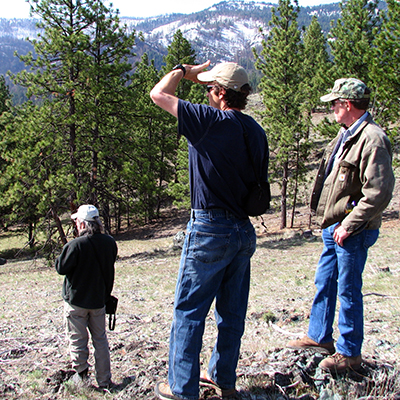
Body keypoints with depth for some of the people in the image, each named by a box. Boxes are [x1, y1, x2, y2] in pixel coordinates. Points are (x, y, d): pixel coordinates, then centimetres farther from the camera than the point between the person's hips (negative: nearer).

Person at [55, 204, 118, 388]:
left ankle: (81, 373, 21)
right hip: (99, 299, 5)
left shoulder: (75, 245, -23)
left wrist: (63, 254, 2)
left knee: (77, 339, 12)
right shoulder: (109, 242, -5)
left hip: (76, 300, -5)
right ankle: (104, 380, 17)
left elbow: (61, 268, -14)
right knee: (100, 339, 14)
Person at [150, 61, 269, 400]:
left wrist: (183, 70, 10)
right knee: (232, 311, 16)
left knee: (189, 310, 4)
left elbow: (159, 94, -7)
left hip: (210, 230, -7)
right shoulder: (256, 131, 6)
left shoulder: (212, 121, -15)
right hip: (245, 231, 7)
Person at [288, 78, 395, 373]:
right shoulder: (346, 133, 13)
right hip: (333, 226, 10)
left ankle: (349, 353, 16)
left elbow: (379, 193, -23)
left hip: (352, 231, -9)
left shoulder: (373, 139, -18)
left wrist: (348, 225, -21)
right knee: (324, 283, 19)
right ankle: (319, 336, 35)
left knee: (348, 290, 1)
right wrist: (333, 222, 17)